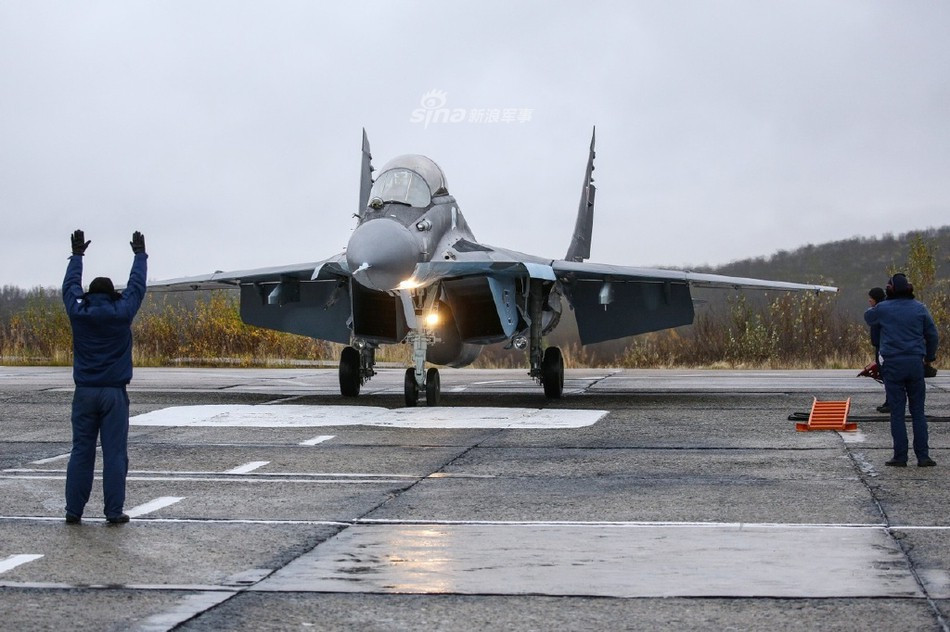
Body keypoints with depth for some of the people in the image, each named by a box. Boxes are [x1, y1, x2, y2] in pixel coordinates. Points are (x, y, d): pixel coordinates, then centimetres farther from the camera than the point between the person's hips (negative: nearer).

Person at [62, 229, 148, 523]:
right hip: (114, 393, -2)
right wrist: (139, 255, 25)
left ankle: (73, 510, 6)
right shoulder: (121, 312, -4)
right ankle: (114, 511, -1)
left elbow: (70, 286, 18)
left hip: (85, 393, 2)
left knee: (81, 452, 5)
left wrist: (77, 255, 32)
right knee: (114, 454, -1)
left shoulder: (78, 312, 0)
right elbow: (136, 286, 10)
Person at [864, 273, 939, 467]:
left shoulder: (883, 309, -4)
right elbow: (932, 334, 8)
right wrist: (929, 357, 22)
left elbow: (868, 317, 17)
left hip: (892, 364, -2)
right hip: (915, 363, 2)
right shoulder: (919, 308, 2)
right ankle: (923, 456, 5)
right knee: (918, 411, 7)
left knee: (897, 412, 3)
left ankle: (900, 456, 2)